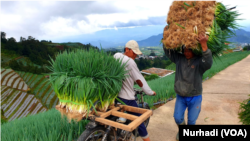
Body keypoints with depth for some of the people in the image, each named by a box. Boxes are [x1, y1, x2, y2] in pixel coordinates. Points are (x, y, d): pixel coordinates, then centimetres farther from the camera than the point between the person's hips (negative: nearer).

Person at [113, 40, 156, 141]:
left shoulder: (116, 56, 4)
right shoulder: (130, 62, -18)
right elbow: (139, 80, -14)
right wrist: (150, 92, -2)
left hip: (114, 94, 8)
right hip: (126, 97, -7)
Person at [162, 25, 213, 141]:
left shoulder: (199, 61, -14)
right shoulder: (179, 58, -2)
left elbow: (208, 63, -36)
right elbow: (168, 51, -1)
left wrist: (204, 45, -48)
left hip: (195, 97, -3)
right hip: (180, 96, 3)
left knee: (192, 120, 12)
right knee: (178, 118, 9)